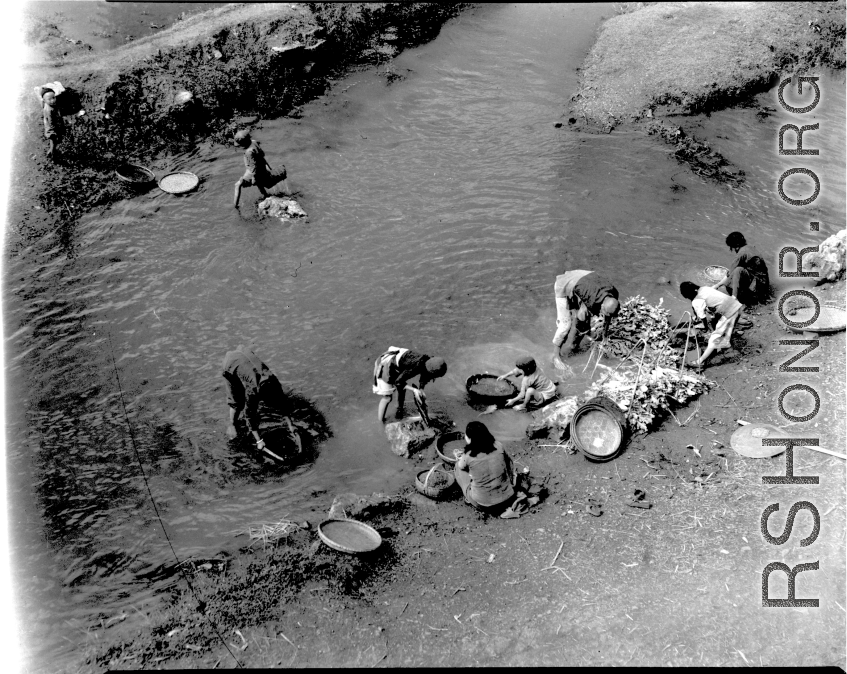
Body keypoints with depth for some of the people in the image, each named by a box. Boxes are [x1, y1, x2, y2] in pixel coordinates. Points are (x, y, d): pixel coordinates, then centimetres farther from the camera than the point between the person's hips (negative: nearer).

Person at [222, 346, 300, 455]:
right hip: (231, 363, -5)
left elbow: (282, 402, -8)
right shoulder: (252, 390, -36)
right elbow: (249, 416, -26)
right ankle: (232, 425, 12)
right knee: (237, 401, -8)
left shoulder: (274, 384, -23)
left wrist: (290, 427, -7)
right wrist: (259, 440, -25)